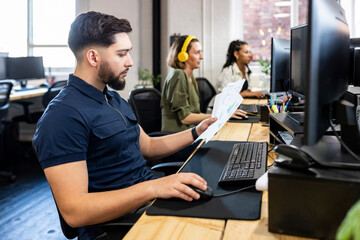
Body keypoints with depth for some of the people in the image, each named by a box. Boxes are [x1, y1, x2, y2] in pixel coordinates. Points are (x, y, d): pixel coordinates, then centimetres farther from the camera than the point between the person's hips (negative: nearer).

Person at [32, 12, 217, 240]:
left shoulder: (115, 99, 15)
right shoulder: (63, 116, -17)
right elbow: (73, 211, -23)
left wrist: (196, 132, 13)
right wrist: (153, 188, -31)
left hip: (150, 197, 9)